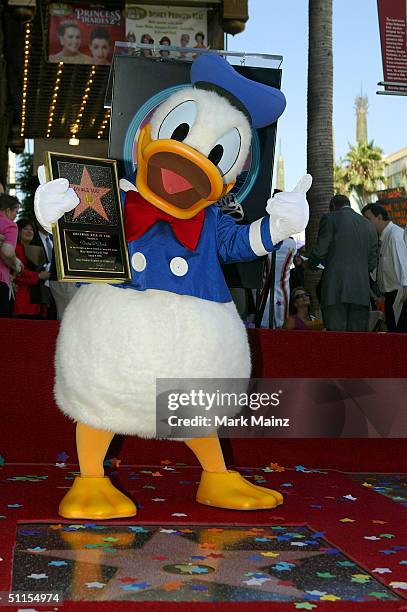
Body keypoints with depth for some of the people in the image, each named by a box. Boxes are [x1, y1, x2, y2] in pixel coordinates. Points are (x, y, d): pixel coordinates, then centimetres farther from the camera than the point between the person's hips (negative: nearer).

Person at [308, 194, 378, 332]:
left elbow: (320, 250, -2)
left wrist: (311, 264, 18)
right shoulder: (368, 225, 18)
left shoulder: (330, 218, 3)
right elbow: (372, 263, 17)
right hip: (361, 291, 5)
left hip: (336, 288, -5)